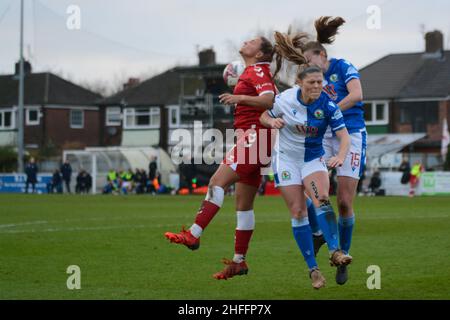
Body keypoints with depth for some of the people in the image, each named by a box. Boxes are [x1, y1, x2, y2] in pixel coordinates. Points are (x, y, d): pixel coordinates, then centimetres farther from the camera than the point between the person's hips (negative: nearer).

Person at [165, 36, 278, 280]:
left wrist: (240, 98, -27)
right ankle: (239, 262, 10)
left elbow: (269, 100, -21)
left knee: (218, 181, -18)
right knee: (243, 203, 8)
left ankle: (193, 235, -24)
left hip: (254, 136, -10)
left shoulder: (257, 71, -6)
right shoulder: (253, 72, 23)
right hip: (251, 138, 10)